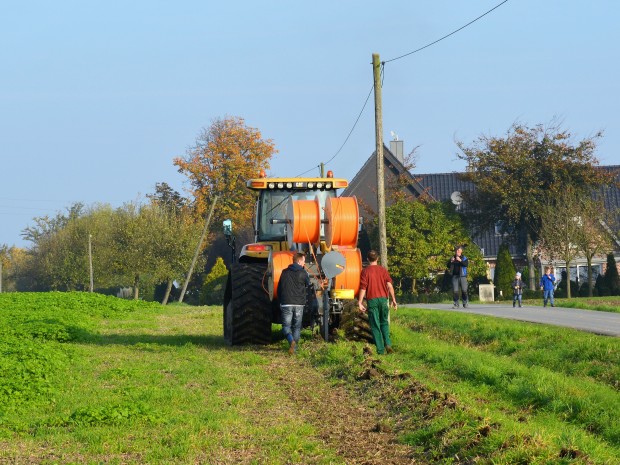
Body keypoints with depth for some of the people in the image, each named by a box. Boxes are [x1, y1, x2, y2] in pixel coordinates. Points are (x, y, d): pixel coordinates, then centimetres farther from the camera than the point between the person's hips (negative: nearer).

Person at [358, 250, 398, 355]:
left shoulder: (365, 271, -3)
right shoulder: (383, 270, 4)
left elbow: (363, 288, -7)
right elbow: (390, 285, 0)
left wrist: (360, 303, -4)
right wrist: (393, 300, 6)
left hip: (372, 300, -3)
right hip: (383, 299, 3)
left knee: (375, 325, 2)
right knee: (384, 323, 17)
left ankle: (380, 349, 0)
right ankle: (388, 344, -1)